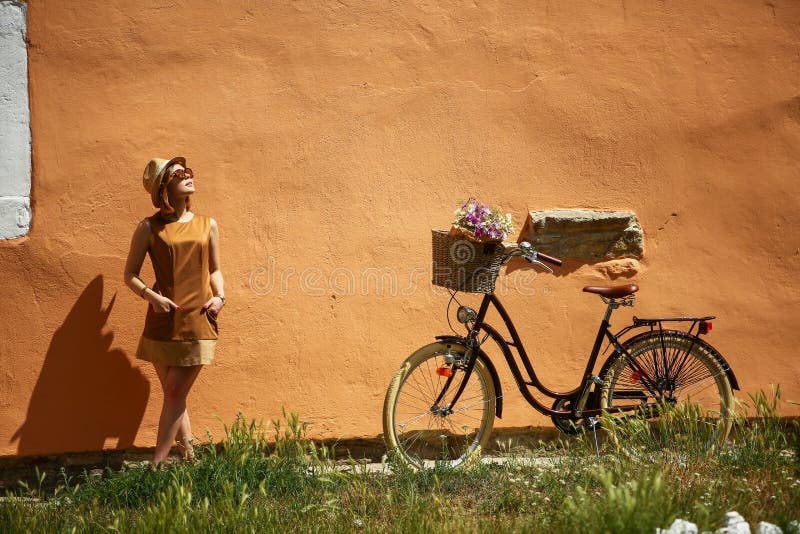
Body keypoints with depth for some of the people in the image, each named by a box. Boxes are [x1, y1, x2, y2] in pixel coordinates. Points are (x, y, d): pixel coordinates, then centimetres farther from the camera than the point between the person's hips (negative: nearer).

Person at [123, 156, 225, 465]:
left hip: (197, 321, 0)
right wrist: (151, 296, -12)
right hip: (163, 321, 0)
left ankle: (158, 463, 0)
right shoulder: (150, 228, 2)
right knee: (174, 394, 5)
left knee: (175, 393, -4)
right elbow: (130, 274, 5)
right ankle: (189, 455, 19)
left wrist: (219, 296, -1)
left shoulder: (208, 225, 9)